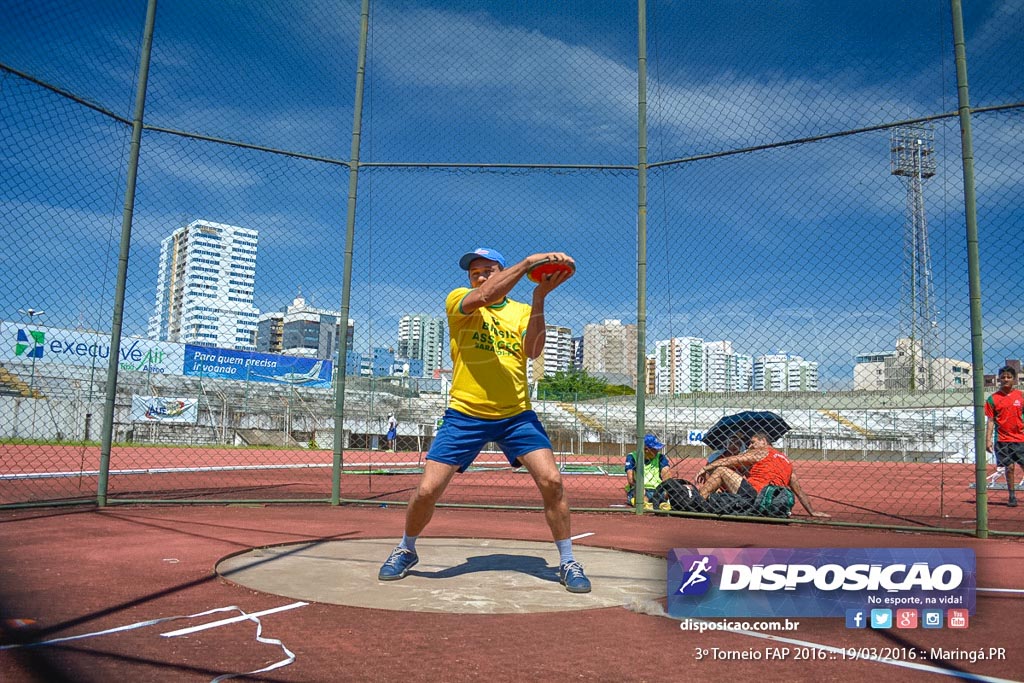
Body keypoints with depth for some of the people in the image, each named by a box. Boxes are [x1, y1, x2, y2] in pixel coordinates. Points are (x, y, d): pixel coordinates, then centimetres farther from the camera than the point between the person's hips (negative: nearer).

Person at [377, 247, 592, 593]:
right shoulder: (457, 299, 1)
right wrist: (529, 261, -27)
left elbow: (532, 350, -14)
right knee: (427, 490, -4)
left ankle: (568, 563, 8)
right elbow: (483, 296, -23)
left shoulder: (522, 311, 7)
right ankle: (406, 551, 25)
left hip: (516, 414, 1)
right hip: (465, 414, -1)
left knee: (551, 480, -12)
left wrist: (539, 298, -24)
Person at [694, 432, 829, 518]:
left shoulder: (761, 452, 9)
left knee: (721, 470, 1)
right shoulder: (786, 461, 29)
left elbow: (731, 460, 2)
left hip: (753, 494, -7)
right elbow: (799, 490, 27)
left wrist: (706, 468, -1)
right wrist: (812, 512, 30)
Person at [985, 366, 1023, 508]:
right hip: (1002, 439, 0)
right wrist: (988, 439, -5)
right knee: (1009, 467, 4)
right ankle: (1012, 496, 14)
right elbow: (990, 420, 1)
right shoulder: (993, 398, 1)